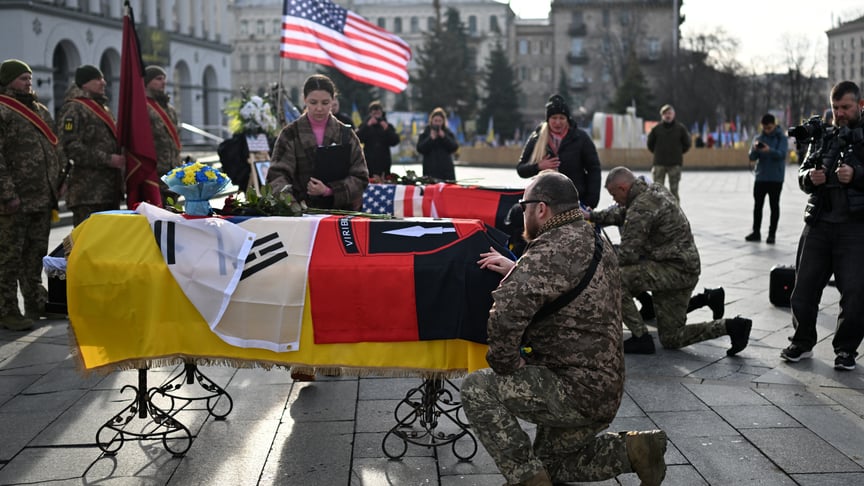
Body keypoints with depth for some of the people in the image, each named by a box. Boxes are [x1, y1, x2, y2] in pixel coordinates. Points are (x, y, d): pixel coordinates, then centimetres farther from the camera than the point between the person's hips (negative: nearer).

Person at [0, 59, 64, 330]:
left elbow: (53, 150, 24)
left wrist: (57, 184, 17)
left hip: (43, 198, 8)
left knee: (36, 253, 15)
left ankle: (36, 303, 25)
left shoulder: (40, 110, 18)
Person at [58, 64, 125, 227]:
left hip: (110, 189, 9)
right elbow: (71, 146, -17)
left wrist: (119, 158, 14)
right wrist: (107, 159, -18)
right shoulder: (74, 109, -7)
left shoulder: (103, 108, 23)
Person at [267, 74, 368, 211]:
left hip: (340, 210, 0)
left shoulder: (346, 135, 10)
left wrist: (329, 190, -10)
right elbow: (277, 174, -1)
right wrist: (285, 191, -24)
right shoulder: (290, 134, 8)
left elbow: (360, 178, 5)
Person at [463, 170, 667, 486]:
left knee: (477, 390, -9)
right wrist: (517, 271, 12)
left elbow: (506, 314, -33)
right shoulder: (594, 241, 9)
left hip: (577, 392, -10)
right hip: (606, 391, 10)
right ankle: (633, 450, 13)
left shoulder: (553, 249, -23)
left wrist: (506, 366, -18)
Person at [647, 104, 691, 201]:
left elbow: (687, 143, 11)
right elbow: (650, 143, 12)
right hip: (659, 164, 0)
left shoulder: (680, 128, 0)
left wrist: (678, 153, 9)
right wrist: (657, 153, 10)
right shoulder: (656, 128, 0)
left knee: (674, 189, 4)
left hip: (675, 164, 0)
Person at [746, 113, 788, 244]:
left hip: (775, 178, -4)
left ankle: (772, 234, 6)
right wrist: (755, 149, -23)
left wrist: (769, 150, -35)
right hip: (760, 177, 4)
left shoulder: (782, 138, -2)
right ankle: (756, 232, 13)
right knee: (757, 205, 6)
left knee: (774, 206, 2)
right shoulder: (759, 138, 8)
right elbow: (752, 157, 0)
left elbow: (782, 154, -16)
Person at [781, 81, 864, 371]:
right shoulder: (824, 137, 13)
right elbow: (802, 175, 14)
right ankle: (802, 343, 22)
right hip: (818, 224, 4)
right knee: (804, 285, 6)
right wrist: (810, 177, -8)